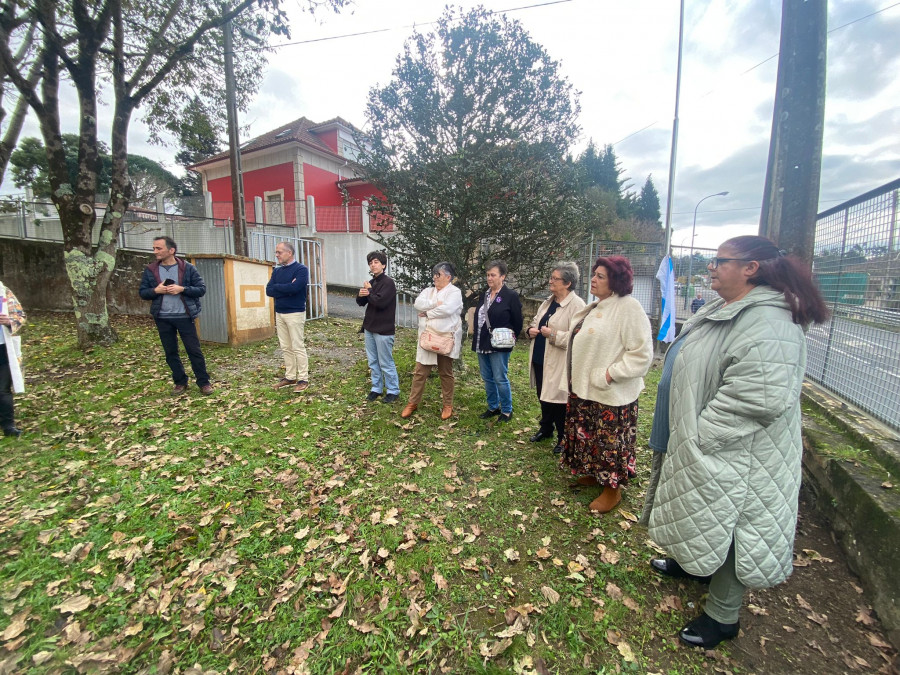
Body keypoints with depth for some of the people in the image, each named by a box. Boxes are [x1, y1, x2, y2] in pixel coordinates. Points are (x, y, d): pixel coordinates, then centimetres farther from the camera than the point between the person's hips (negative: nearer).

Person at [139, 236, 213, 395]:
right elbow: (142, 292, 8)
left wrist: (182, 289, -18)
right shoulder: (150, 270, 5)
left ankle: (204, 382, 9)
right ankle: (180, 382, 23)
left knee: (194, 350, -1)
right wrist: (156, 290, -12)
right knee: (170, 352, 10)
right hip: (162, 318, 3)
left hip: (184, 317, -3)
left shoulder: (188, 268, -3)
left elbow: (201, 289, -4)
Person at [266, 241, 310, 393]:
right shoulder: (277, 271, 12)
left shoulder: (301, 269, -8)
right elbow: (269, 291, 2)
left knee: (298, 347, -3)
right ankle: (290, 377, 21)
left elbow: (294, 287, -22)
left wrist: (277, 287, -6)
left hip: (295, 314, -7)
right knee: (285, 348, 11)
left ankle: (303, 379, 5)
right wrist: (287, 288, -11)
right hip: (279, 314, 7)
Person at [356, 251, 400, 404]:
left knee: (386, 363, 0)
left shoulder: (388, 282, -12)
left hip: (383, 330, -8)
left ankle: (393, 391, 13)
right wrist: (361, 295, -10)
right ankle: (376, 388, 27)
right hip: (369, 328, 8)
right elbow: (361, 302, 12)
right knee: (373, 362, 14)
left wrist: (369, 292, -9)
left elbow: (380, 302, -25)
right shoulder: (371, 283, 13)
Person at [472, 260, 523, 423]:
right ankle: (493, 407, 29)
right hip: (482, 345, 7)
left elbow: (517, 322, -4)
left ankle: (507, 410, 17)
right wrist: (476, 338, 11)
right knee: (487, 378, 14)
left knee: (500, 379, -1)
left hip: (499, 346, -7)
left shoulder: (511, 295, -8)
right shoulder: (483, 295, 12)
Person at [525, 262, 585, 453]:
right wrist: (531, 329, 1)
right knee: (543, 396, 20)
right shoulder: (548, 301, 11)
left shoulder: (577, 305, -16)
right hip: (540, 359, 8)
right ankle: (546, 428, 41)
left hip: (559, 364, -8)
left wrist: (553, 334, -24)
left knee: (558, 401, 5)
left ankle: (563, 438, 25)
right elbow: (535, 321, 22)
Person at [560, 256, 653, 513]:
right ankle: (594, 473, 41)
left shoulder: (628, 308, -17)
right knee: (588, 435, 20)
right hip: (585, 388, 9)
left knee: (610, 441, 6)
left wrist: (610, 374, -23)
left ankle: (612, 489, 25)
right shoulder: (595, 308, 11)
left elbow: (642, 354, -21)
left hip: (611, 395, -9)